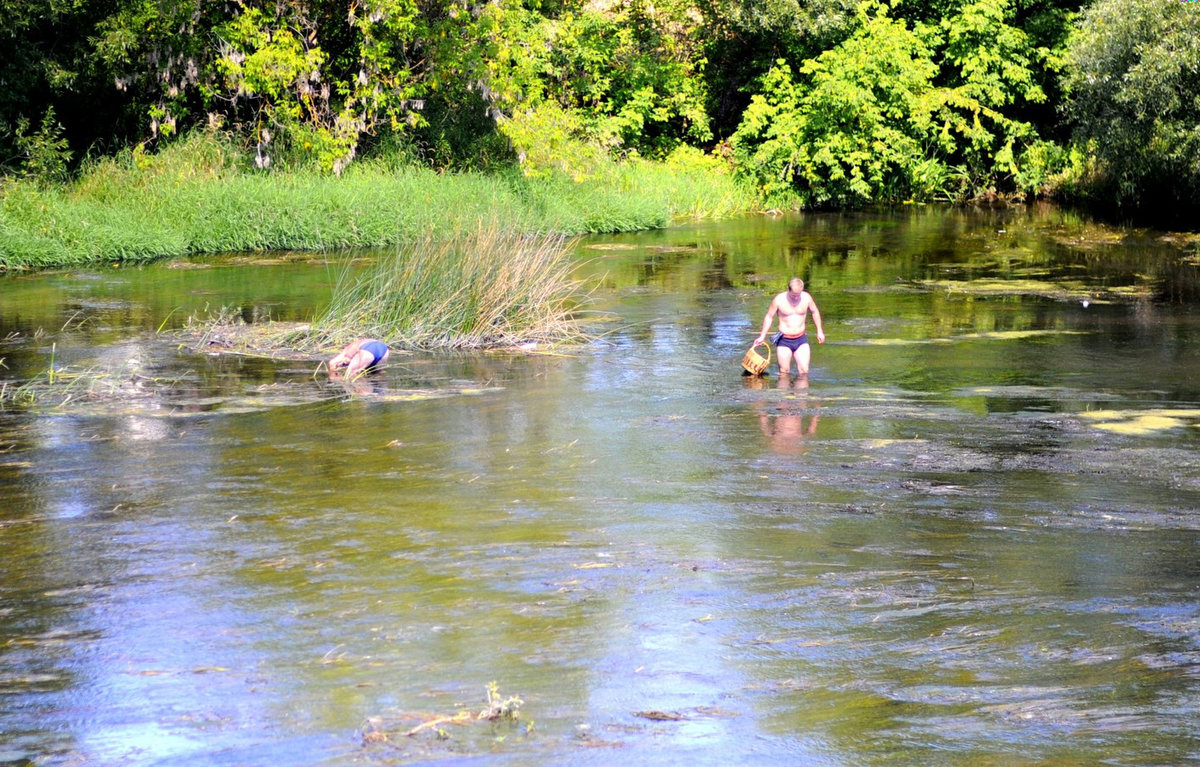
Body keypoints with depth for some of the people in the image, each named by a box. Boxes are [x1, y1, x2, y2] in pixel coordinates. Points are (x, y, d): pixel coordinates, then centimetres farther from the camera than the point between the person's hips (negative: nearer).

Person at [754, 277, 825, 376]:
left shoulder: (806, 298, -3)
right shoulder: (779, 300, -9)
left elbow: (815, 312, 15)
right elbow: (769, 317, 3)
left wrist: (819, 332, 16)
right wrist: (762, 336, 3)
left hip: (801, 339, 1)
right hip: (784, 340, -1)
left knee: (804, 372, -8)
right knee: (784, 373, -1)